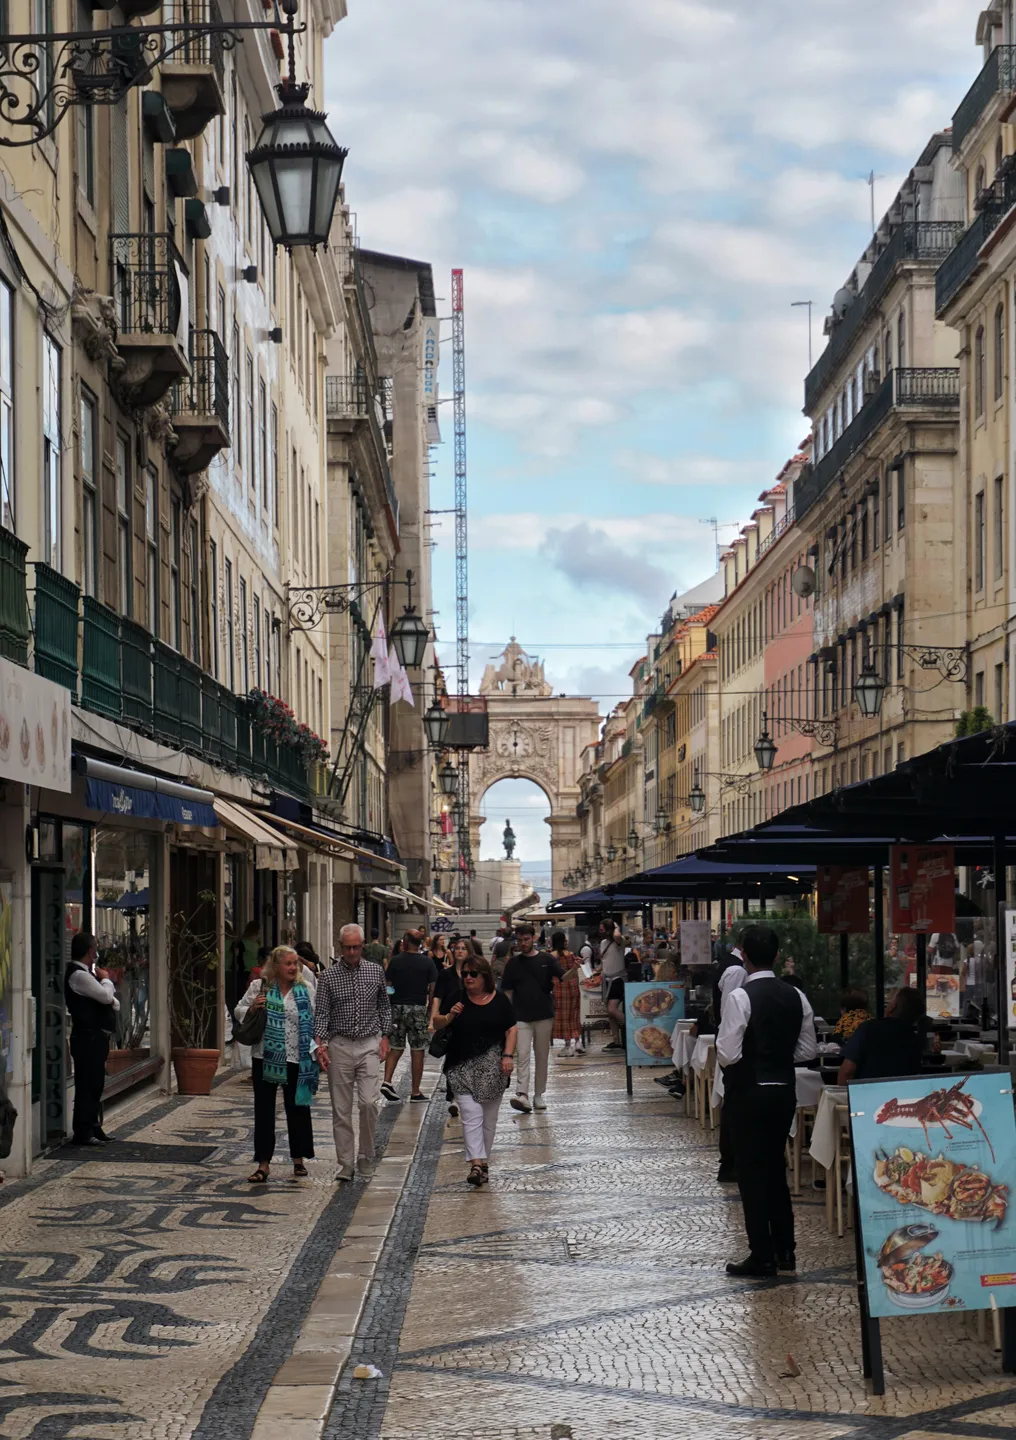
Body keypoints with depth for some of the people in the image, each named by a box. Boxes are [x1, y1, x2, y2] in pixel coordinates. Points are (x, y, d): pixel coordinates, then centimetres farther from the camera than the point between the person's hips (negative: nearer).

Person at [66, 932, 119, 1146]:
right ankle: (82, 1133, -4)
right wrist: (106, 979, -2)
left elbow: (113, 1002, 19)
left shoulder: (87, 973, 18)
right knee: (87, 1085, -7)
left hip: (96, 1038, 10)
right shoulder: (79, 975, -15)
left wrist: (112, 1001, -5)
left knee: (95, 1085, 16)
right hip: (88, 1038, -10)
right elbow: (106, 995, -22)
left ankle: (93, 1127, 24)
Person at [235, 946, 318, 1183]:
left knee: (297, 1109, 8)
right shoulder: (259, 987, 0)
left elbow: (313, 1022, 5)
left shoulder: (305, 990, 2)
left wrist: (317, 1047, -7)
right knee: (264, 1110, 3)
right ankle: (263, 1164, 7)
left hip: (296, 1059, 0)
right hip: (265, 1058, 0)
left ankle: (299, 1159, 22)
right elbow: (238, 1012, 7)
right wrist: (252, 1008, -14)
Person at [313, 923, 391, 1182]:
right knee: (341, 1109, 2)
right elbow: (321, 1013, -3)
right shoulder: (329, 976, -1)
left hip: (369, 1044, 0)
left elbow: (384, 1006, 14)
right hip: (339, 1045, 0)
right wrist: (321, 1046, -14)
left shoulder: (375, 971, 5)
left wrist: (384, 1037, 7)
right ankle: (345, 1163, 9)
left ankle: (366, 1156, 7)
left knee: (369, 1102, -11)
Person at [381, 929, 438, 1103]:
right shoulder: (427, 962, -3)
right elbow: (433, 988, -4)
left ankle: (387, 1081, -7)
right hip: (418, 1007, -1)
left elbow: (388, 986, 2)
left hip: (397, 1006, 1)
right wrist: (430, 1009, 7)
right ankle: (415, 1091, 6)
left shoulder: (395, 961, -1)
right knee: (417, 1050, 4)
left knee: (395, 1047, 11)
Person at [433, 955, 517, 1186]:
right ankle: (477, 1163, -17)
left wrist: (508, 1055, -7)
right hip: (462, 1068, -1)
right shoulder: (456, 997, 2)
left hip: (492, 1068, 1)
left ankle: (483, 1161, 22)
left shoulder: (499, 999, 1)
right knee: (471, 1115, -11)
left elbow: (512, 1029, 4)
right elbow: (438, 1024, 6)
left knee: (489, 1118, 10)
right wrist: (449, 1016, -15)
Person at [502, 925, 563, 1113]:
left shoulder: (546, 959, 3)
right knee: (522, 1056, -11)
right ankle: (522, 1095, -20)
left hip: (544, 1015, 0)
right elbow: (507, 991, 8)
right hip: (521, 1017, 0)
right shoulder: (514, 963, 6)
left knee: (542, 1057, 7)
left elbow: (564, 977, -7)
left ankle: (540, 1095, 16)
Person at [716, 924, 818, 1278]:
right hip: (785, 1089, 6)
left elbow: (728, 1054, -20)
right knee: (775, 1168, 18)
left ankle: (762, 1256, 4)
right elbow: (809, 1049, 7)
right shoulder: (796, 997, 2)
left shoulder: (739, 997, -16)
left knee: (751, 1172, 2)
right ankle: (784, 1250, 22)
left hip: (748, 1092, -6)